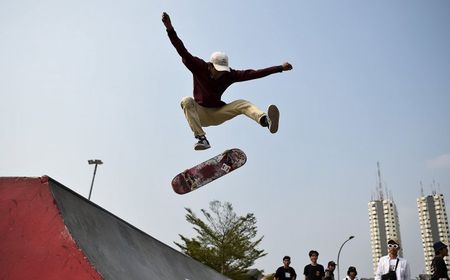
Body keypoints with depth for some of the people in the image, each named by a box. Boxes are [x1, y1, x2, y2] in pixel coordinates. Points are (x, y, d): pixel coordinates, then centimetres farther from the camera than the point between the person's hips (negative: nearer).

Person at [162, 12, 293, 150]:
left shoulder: (229, 74, -9)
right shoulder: (199, 67, -15)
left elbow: (253, 73, -12)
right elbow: (183, 52, -27)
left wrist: (280, 68, -16)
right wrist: (170, 29, -40)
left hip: (218, 113, 1)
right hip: (200, 113, -1)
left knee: (242, 104, -23)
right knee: (186, 101, -32)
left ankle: (266, 120, -53)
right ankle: (202, 138, -42)